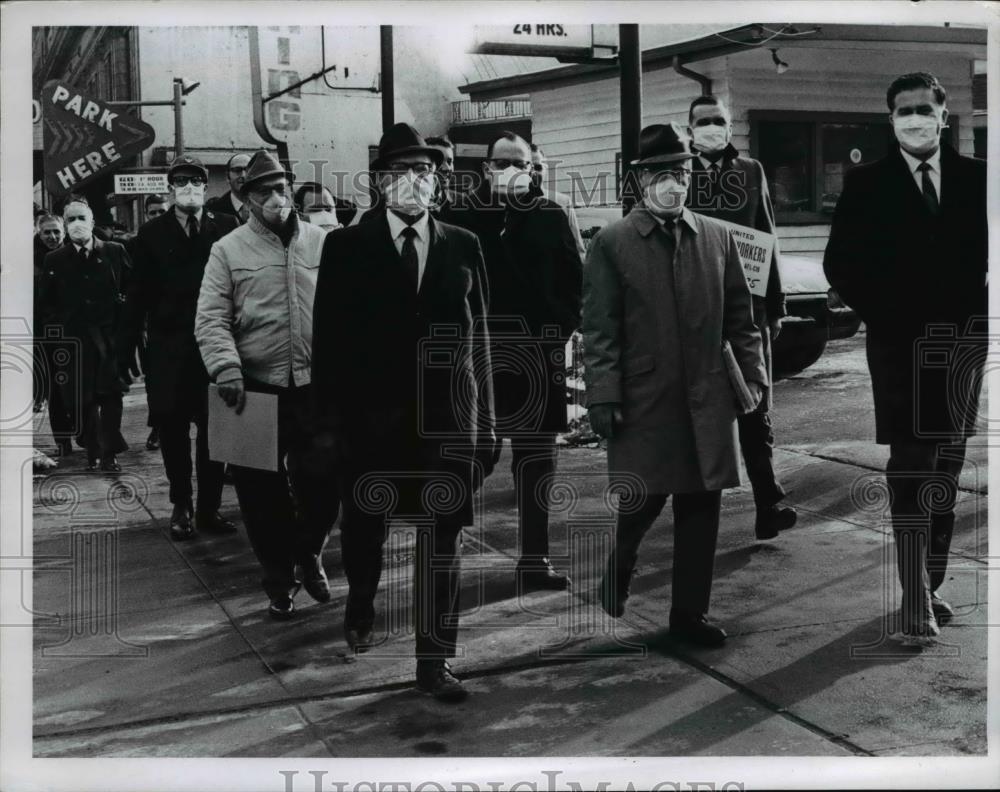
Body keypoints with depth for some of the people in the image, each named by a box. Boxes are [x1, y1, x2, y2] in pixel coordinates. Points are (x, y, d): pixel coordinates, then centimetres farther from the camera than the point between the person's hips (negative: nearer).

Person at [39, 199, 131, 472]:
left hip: (110, 336, -1)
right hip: (74, 339, 1)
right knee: (82, 399, 3)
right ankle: (93, 451, 16)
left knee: (110, 395, -2)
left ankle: (110, 453, 5)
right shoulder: (55, 260, 5)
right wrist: (61, 321, 0)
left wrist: (123, 318, -4)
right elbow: (46, 302, 11)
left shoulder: (115, 252, 2)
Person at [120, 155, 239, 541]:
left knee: (214, 428, 4)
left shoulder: (227, 228, 0)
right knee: (172, 428, 6)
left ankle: (209, 507, 16)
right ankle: (181, 505, 21)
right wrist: (126, 351, 0)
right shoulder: (152, 233, 3)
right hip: (168, 347, 1)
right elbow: (137, 297, 3)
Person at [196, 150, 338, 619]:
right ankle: (279, 580, 24)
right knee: (262, 492, 6)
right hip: (255, 388, -1)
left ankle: (308, 553, 32)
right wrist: (226, 368, -20)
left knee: (324, 483, 2)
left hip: (315, 387, 1)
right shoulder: (228, 250, 1)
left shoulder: (322, 243, 6)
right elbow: (211, 320, -4)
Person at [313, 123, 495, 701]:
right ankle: (361, 611, 45)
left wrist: (485, 422, 5)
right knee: (364, 528, 16)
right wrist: (330, 419, -6)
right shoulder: (347, 247, 1)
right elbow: (329, 339, -1)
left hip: (447, 418, 1)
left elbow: (479, 337, 8)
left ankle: (435, 661, 9)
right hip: (371, 416, 0)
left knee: (443, 540, 0)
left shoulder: (464, 246, 6)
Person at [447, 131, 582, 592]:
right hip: (479, 353, -1)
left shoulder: (551, 217, 6)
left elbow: (573, 280, 5)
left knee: (537, 458, 7)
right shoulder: (464, 218, 3)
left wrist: (560, 329, -6)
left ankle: (534, 561, 15)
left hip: (539, 354, 2)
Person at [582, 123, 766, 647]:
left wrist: (752, 374, 4)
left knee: (701, 507, 6)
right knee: (641, 502, 2)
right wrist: (604, 397, -9)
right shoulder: (612, 244, -1)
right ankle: (614, 593, 29)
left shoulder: (717, 238, 9)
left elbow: (739, 317, 13)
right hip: (644, 402, -3)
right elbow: (600, 329, -4)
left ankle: (690, 613, 19)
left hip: (707, 402, 3)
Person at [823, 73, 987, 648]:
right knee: (910, 470, -8)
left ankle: (931, 584, 19)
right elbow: (841, 263, 1)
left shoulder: (976, 178, 9)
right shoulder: (868, 184, 3)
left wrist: (977, 315, -3)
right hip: (900, 345, -3)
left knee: (946, 471, 9)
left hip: (963, 342, 3)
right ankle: (917, 604, -10)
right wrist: (884, 316, -6)